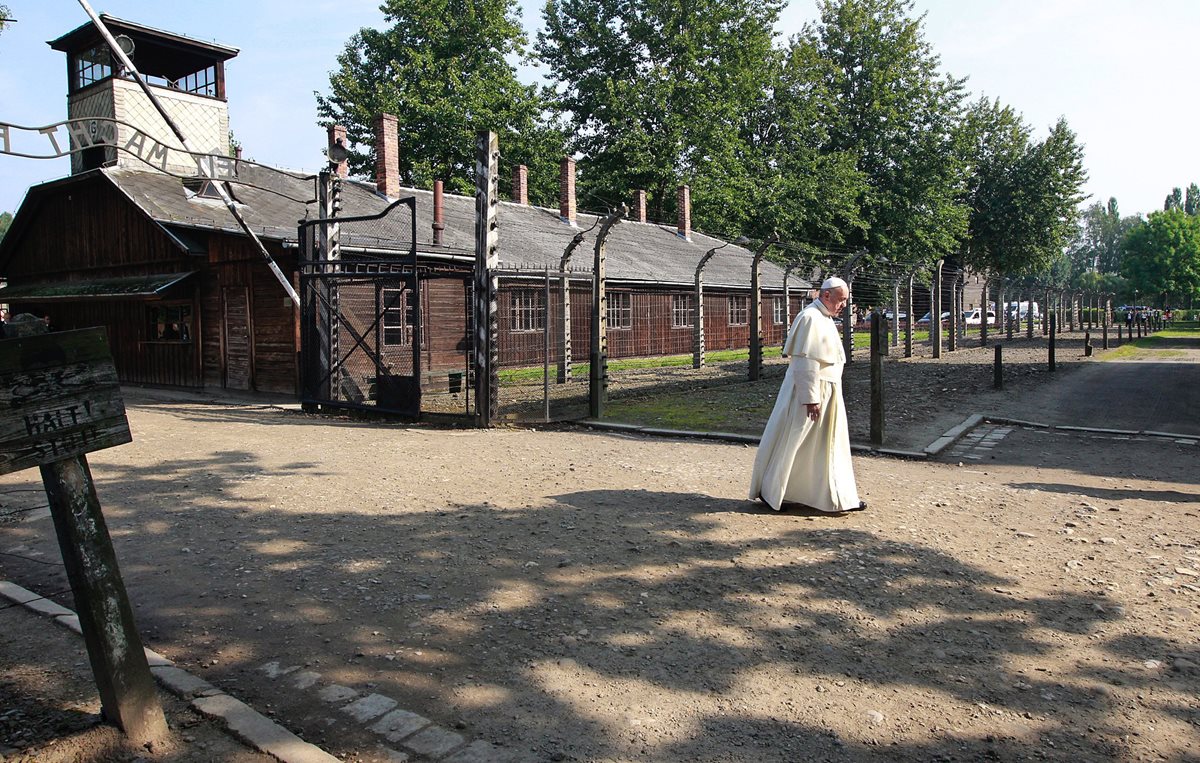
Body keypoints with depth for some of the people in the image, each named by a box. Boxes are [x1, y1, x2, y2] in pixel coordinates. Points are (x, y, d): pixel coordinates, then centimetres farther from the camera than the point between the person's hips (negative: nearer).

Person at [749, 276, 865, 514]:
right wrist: (811, 398, -23)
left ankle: (839, 496, 19)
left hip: (827, 394, 10)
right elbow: (806, 362, -22)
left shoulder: (824, 318, 14)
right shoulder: (811, 318, -17)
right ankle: (770, 491, 14)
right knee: (791, 442, 1)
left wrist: (819, 395, 20)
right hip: (809, 391, -10)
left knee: (829, 445, 12)